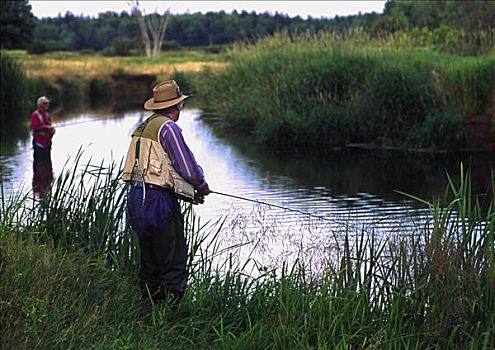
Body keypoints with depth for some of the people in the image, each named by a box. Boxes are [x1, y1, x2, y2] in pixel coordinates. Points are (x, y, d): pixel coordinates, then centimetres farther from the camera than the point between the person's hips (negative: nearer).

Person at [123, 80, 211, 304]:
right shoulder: (168, 127, -11)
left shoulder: (144, 126, 17)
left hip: (137, 196, 9)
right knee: (174, 262, -5)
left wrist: (190, 192, 18)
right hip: (158, 200, -9)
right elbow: (187, 166, -12)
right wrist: (201, 185, 8)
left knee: (150, 262, 16)